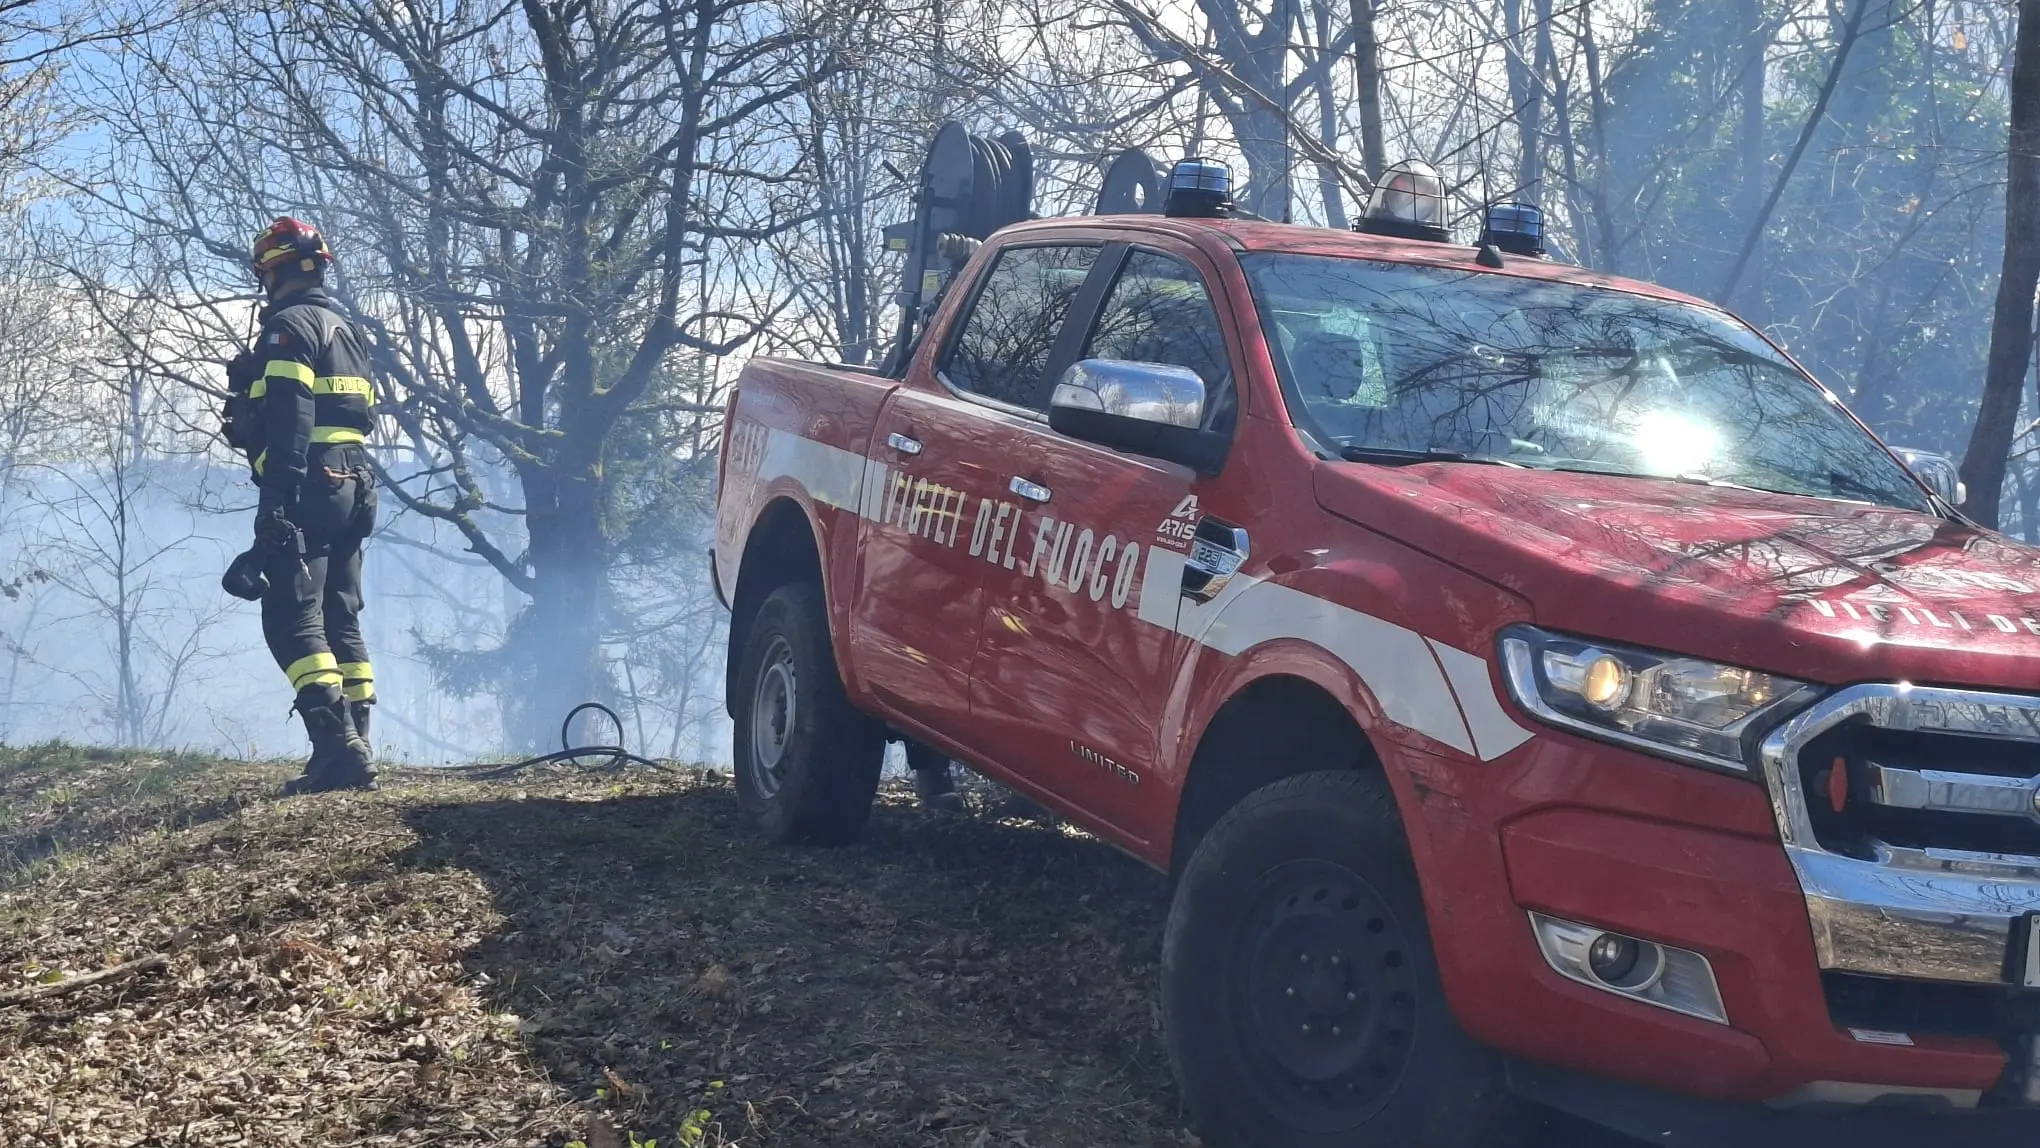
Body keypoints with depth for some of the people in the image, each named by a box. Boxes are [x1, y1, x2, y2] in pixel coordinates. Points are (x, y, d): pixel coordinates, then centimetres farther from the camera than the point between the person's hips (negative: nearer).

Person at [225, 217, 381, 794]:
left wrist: (276, 500, -23)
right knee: (340, 621, 10)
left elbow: (289, 419, -18)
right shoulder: (346, 330, 21)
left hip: (310, 488, -9)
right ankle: (355, 750, 7)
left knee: (293, 622, -11)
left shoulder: (289, 327, -8)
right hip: (354, 486, 9)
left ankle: (338, 749, -22)